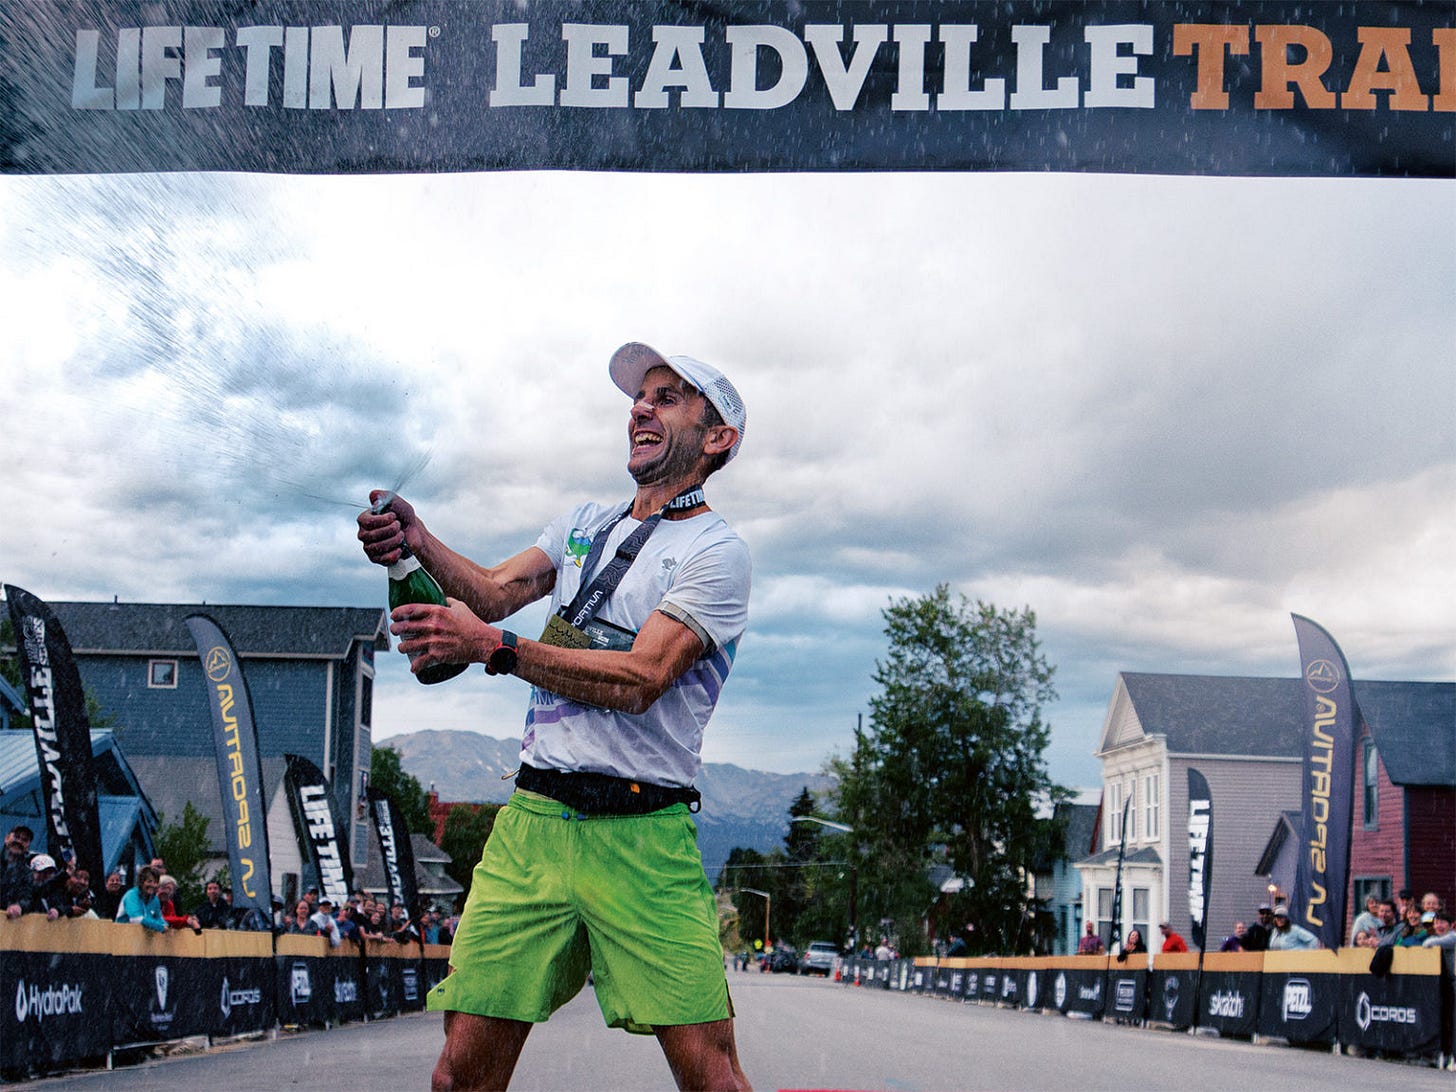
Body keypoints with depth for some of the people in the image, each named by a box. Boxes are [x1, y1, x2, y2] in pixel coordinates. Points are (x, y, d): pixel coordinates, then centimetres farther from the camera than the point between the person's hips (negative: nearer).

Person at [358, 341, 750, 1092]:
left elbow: (639, 679, -13)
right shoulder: (586, 523, 21)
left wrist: (494, 648, -18)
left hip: (641, 834, -5)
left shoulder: (716, 551, -1)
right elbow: (494, 590, 9)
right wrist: (418, 542, -10)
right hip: (533, 820, 5)